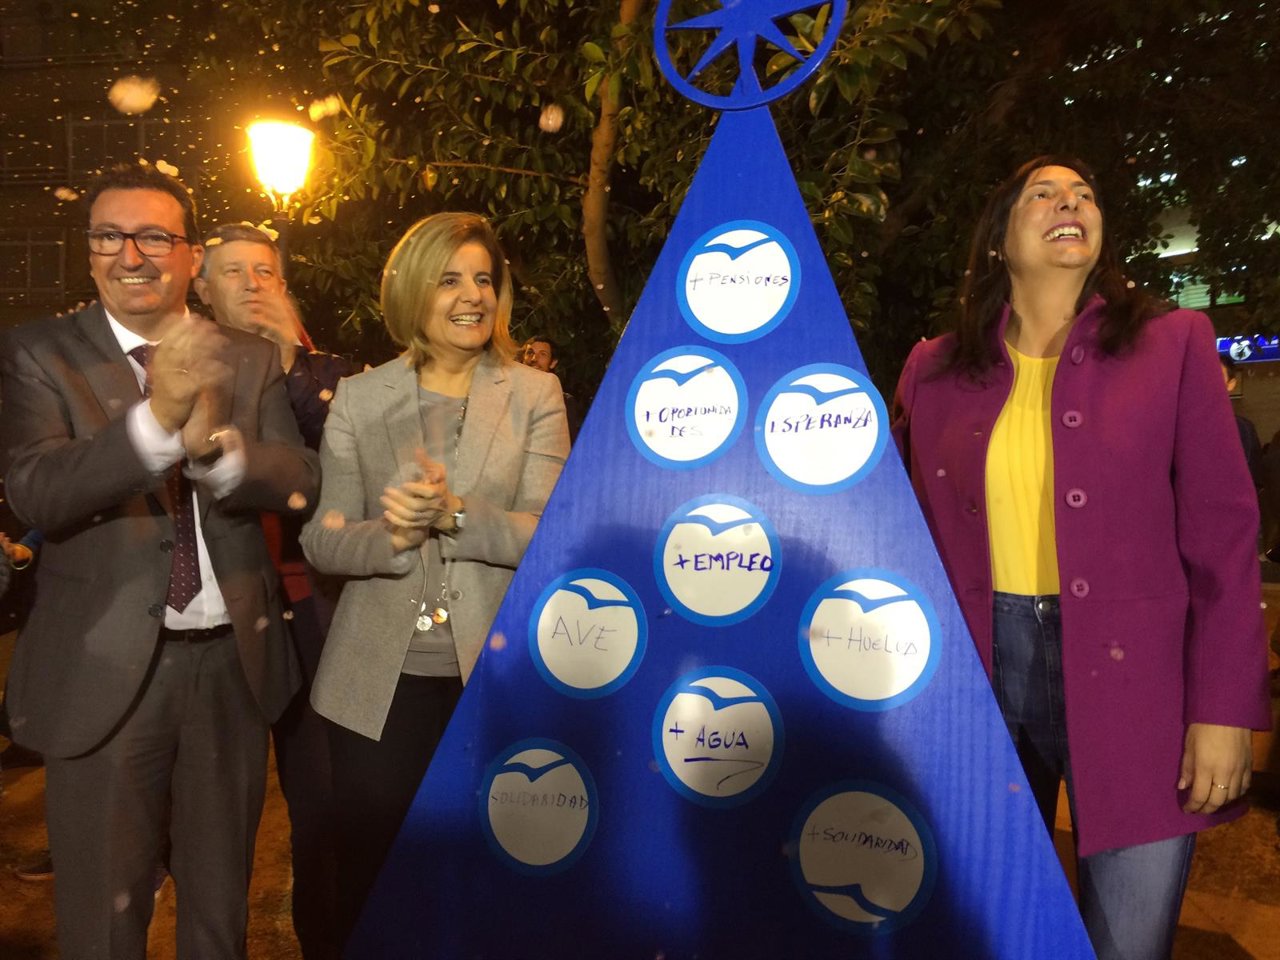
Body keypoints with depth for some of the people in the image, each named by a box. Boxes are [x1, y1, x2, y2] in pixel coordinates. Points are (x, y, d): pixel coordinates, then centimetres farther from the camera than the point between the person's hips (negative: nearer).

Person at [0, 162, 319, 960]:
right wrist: (156, 419, -34)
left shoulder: (252, 361, 3)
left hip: (232, 660, 3)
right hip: (105, 669, -2)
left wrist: (217, 445, -28)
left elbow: (302, 482, -8)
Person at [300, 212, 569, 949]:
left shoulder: (535, 395, -2)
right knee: (371, 876, 14)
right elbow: (322, 541, -1)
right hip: (380, 683, 1)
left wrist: (456, 515, -25)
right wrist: (391, 537, -20)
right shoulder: (359, 398, 2)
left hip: (496, 676, -1)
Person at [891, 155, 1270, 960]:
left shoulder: (1171, 345, 1)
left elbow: (1223, 534, -2)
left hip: (1131, 684, -1)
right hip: (979, 671, 2)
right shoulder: (936, 370, 6)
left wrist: (1224, 710, -8)